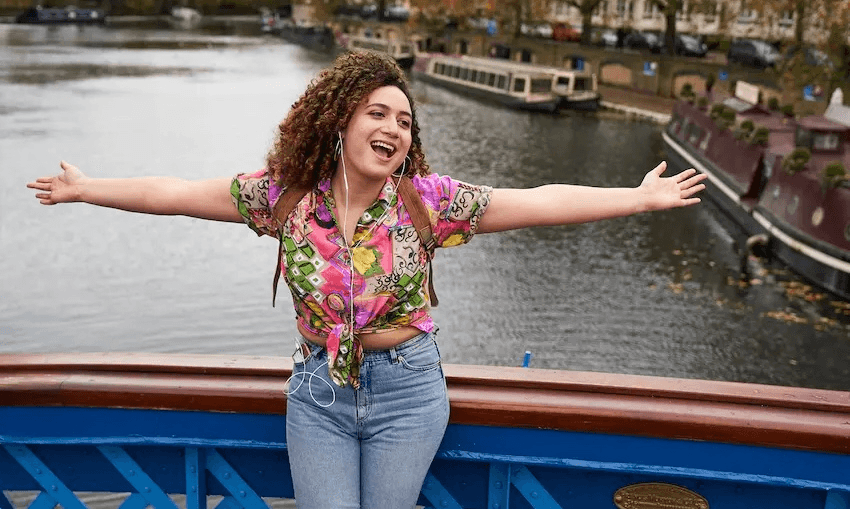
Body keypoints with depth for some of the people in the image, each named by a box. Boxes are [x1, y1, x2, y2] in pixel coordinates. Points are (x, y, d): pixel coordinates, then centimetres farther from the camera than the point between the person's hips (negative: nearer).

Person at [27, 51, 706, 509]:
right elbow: (176, 193, 1)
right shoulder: (286, 195, -7)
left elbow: (539, 202, -13)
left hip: (407, 391, -1)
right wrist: (85, 189, 7)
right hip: (319, 390, 1)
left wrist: (641, 197, -16)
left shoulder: (427, 200, -11)